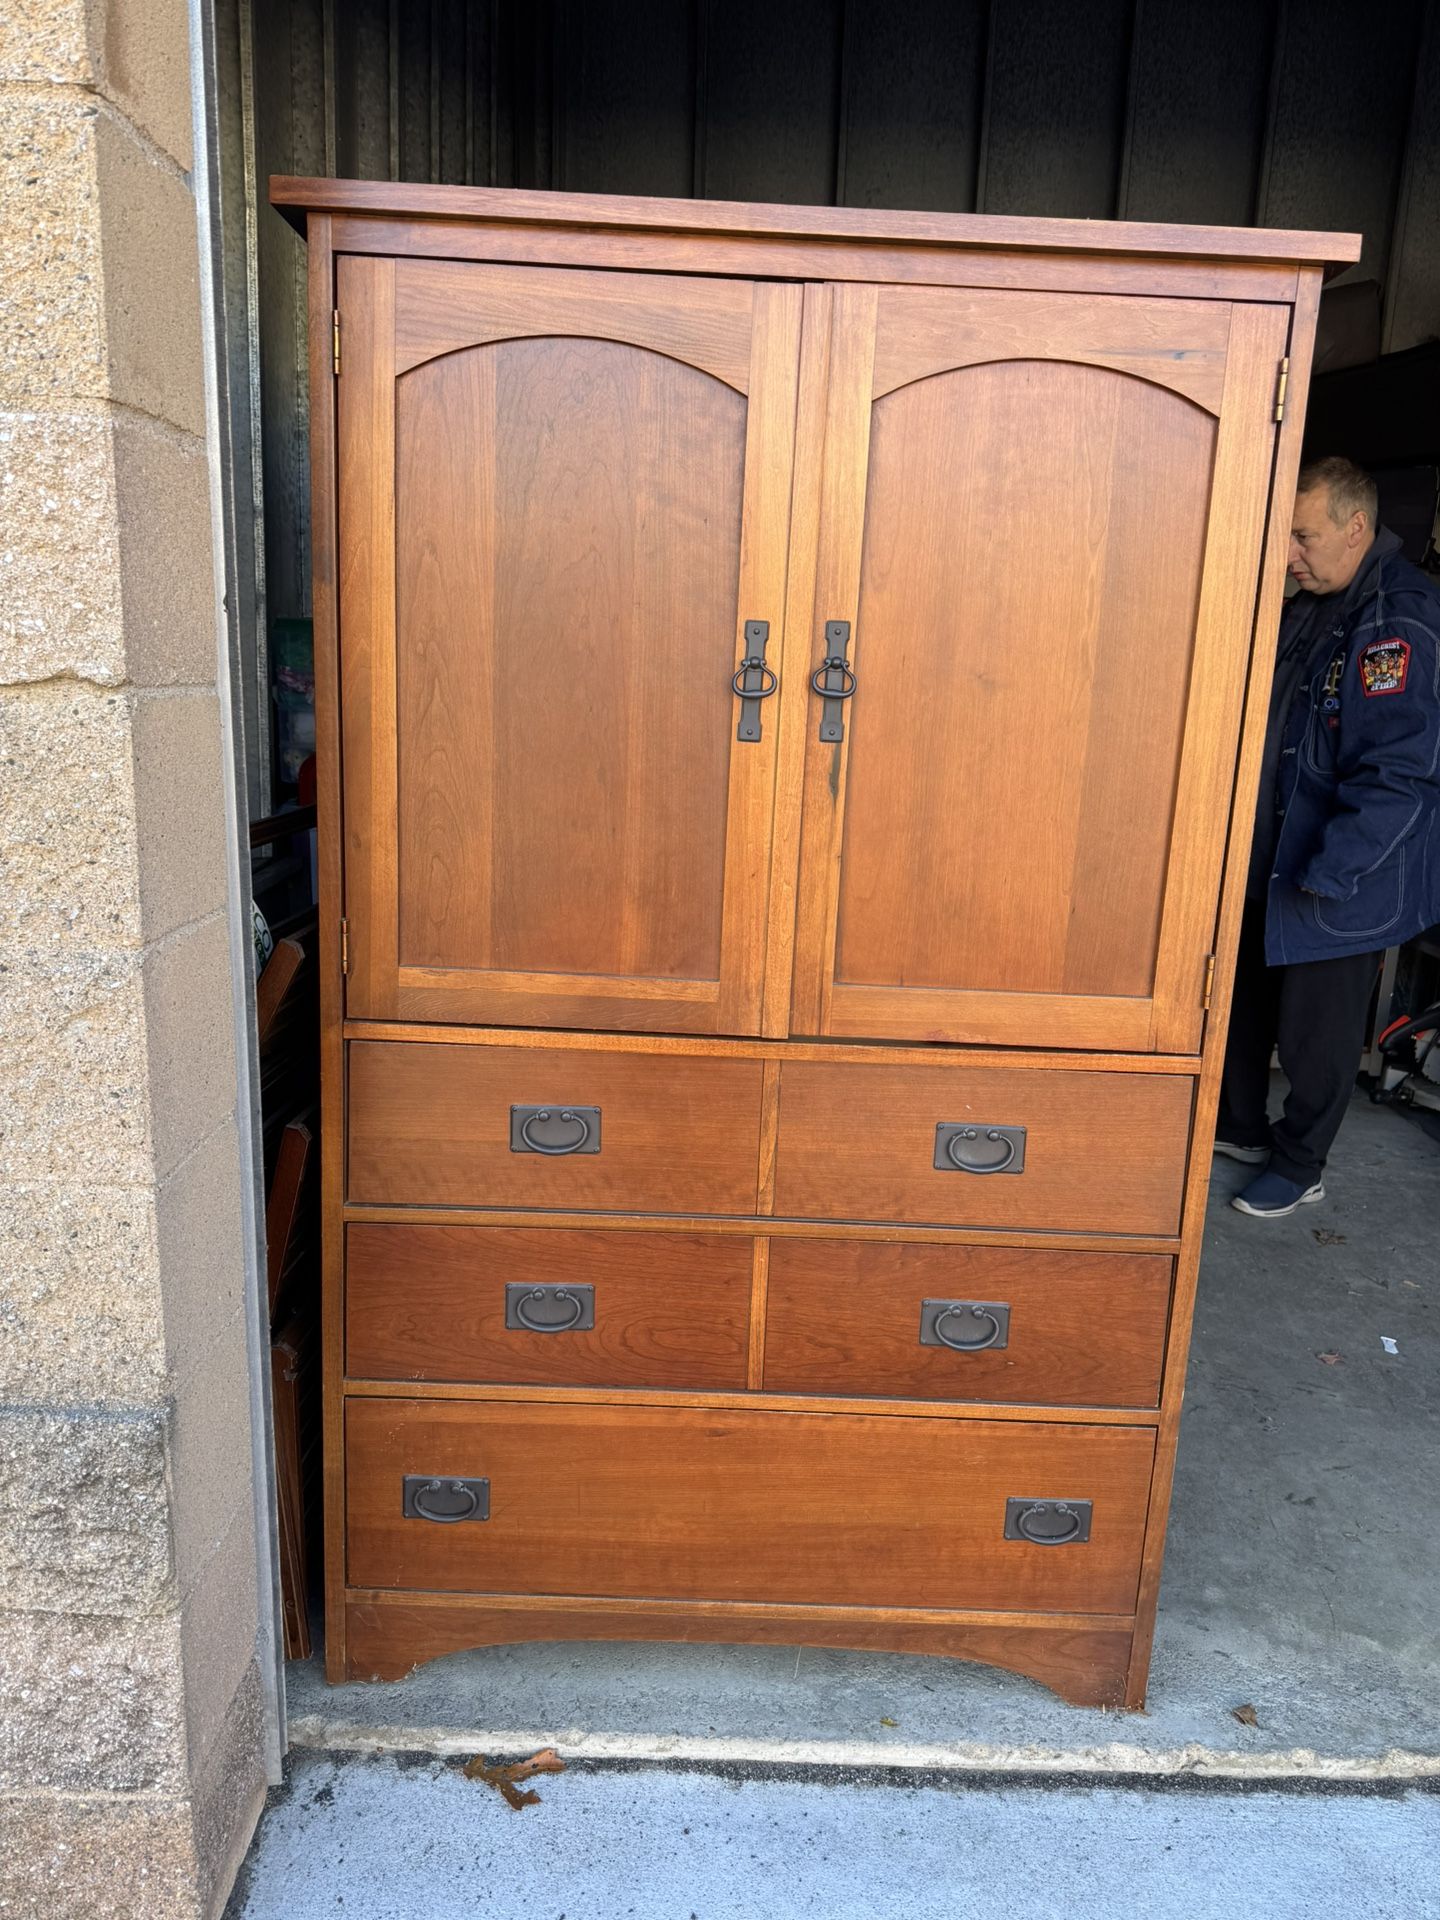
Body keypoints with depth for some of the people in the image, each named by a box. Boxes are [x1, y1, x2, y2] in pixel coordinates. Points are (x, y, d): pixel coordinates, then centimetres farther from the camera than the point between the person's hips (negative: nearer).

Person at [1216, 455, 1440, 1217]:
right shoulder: (1312, 605, 7)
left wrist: (1329, 874, -24)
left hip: (1346, 879, -8)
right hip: (1270, 853, 8)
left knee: (1314, 1027, 6)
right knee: (1245, 997, 18)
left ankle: (1299, 1167, 25)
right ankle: (1241, 1127, 37)